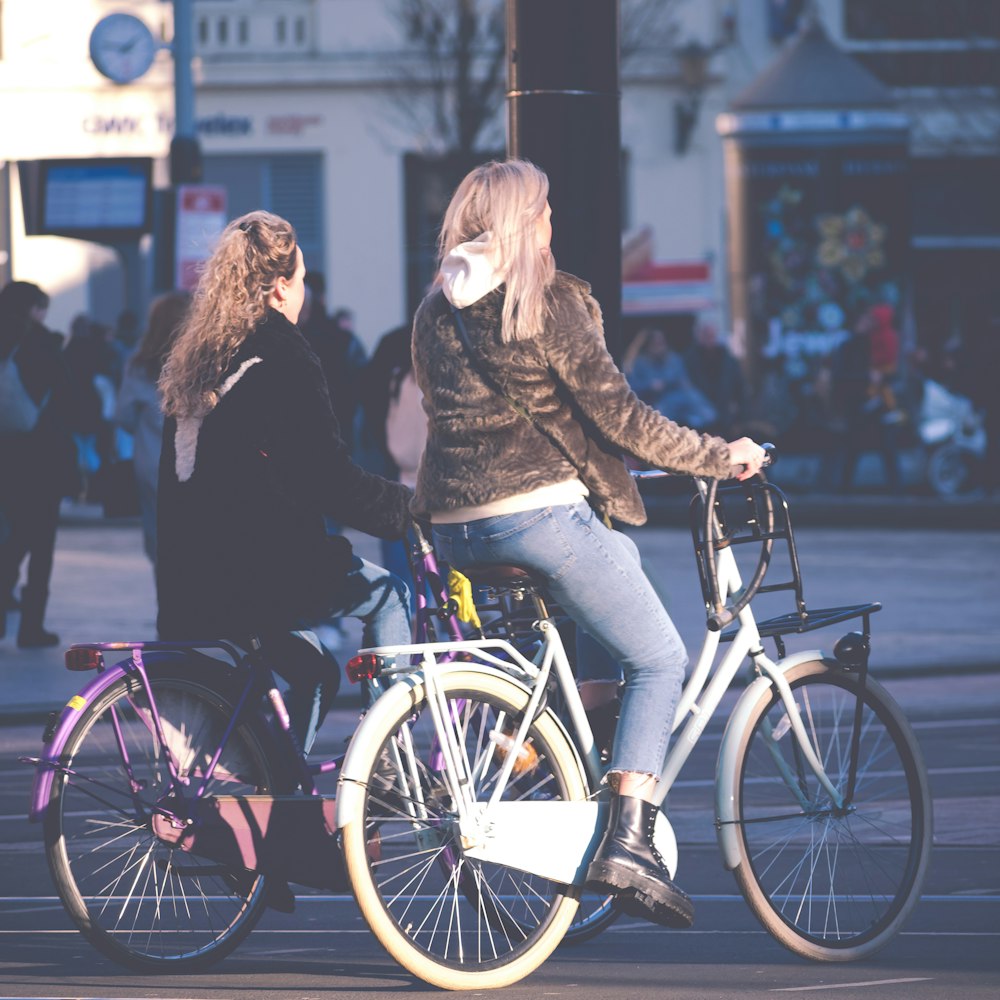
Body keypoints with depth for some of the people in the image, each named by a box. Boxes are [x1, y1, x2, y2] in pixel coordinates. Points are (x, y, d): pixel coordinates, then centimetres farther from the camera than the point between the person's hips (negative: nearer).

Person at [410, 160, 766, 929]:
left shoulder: (437, 312, 13)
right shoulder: (548, 302, -8)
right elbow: (619, 415, -9)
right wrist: (720, 457, 1)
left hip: (456, 526, 8)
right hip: (538, 511, -8)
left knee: (619, 552, 33)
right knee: (659, 661, 3)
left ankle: (581, 697, 19)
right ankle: (628, 840, -11)